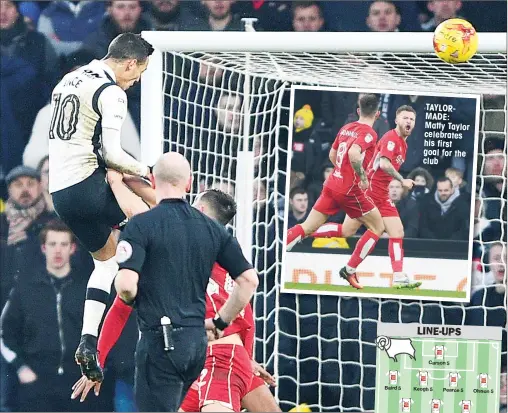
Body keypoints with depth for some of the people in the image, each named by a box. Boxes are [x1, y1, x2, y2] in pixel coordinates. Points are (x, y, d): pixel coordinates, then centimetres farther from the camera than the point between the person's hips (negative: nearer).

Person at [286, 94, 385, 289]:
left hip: (332, 185, 7)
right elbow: (354, 154, -30)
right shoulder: (369, 133, -12)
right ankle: (350, 270, 6)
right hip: (350, 190, -7)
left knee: (307, 228, 6)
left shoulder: (346, 128, 12)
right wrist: (362, 177, -18)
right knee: (377, 227, 10)